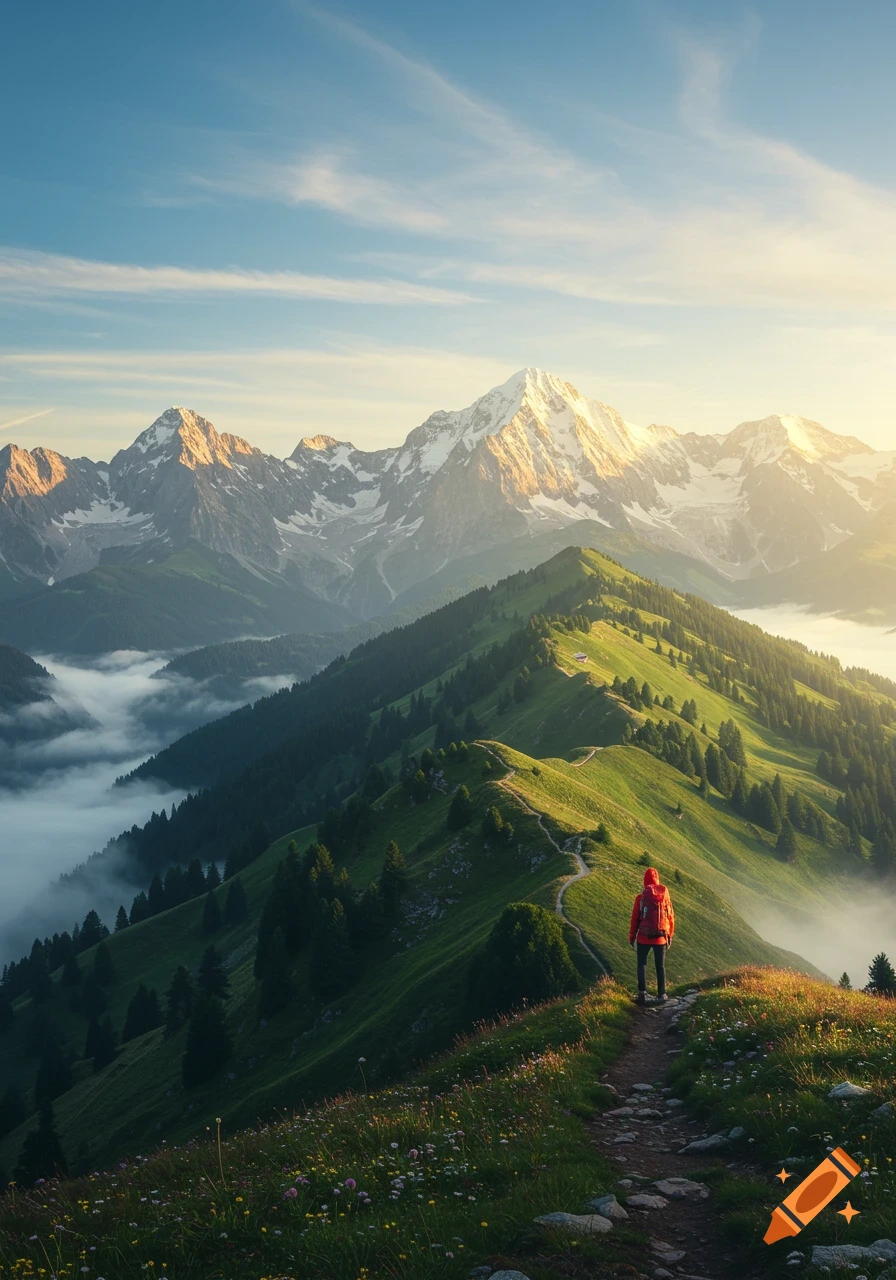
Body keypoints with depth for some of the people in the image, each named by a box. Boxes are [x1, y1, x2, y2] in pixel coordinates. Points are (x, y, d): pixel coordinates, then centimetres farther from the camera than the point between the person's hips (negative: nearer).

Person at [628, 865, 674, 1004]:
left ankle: (642, 993, 0)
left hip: (644, 938, -2)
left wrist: (632, 937, 5)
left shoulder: (641, 897, -10)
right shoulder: (665, 896, -4)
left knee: (642, 964, 11)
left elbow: (635, 918, -6)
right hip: (661, 938, 2)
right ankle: (661, 995, 14)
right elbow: (671, 917, 1)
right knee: (661, 966, 14)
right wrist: (670, 936, 12)